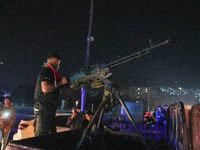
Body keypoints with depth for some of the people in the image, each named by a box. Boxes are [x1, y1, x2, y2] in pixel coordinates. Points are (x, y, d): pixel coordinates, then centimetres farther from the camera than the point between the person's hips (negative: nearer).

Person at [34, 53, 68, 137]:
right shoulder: (47, 71, -11)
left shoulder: (48, 71, 21)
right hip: (44, 109, -10)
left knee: (52, 135, 14)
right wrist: (60, 83, -14)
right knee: (41, 136, -7)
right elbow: (45, 88, -24)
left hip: (48, 109, 10)